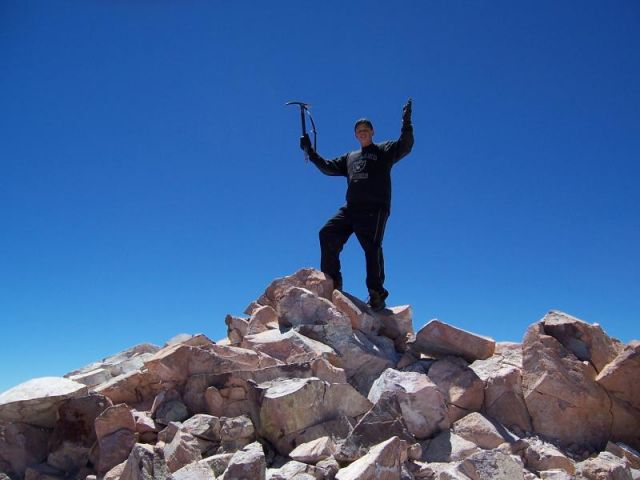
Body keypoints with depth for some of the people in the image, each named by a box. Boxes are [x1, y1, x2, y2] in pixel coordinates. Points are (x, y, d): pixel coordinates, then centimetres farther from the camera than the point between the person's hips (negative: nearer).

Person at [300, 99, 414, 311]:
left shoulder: (384, 150, 15)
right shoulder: (350, 157, 29)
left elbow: (405, 145, -1)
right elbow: (328, 167, 27)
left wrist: (406, 123, -14)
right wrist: (310, 152, 19)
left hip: (375, 209, -5)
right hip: (351, 208, 5)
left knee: (371, 246, -15)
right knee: (327, 234, -9)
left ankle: (377, 293, -9)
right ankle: (332, 282, -2)